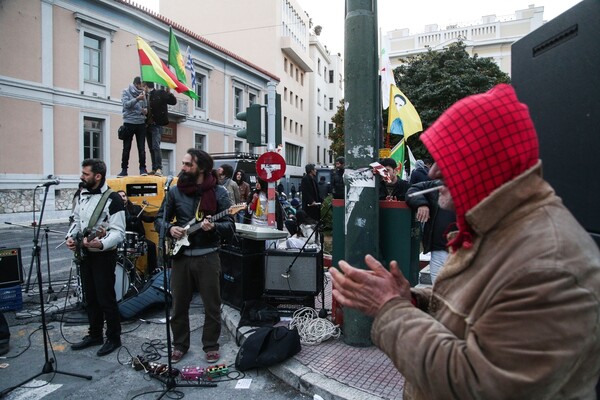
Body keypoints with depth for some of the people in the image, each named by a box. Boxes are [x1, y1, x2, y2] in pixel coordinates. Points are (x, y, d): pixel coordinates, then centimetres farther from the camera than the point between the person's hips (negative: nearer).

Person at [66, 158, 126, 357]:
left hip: (103, 256, -8)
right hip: (84, 254, 8)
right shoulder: (82, 195, 9)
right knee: (90, 297, 17)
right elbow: (77, 219, 20)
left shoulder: (112, 199, -16)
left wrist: (101, 244, -34)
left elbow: (118, 232, -18)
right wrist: (71, 236, 2)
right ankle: (94, 335, 32)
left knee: (106, 299, 0)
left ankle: (113, 338, 15)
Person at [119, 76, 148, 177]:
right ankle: (124, 169, 7)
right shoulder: (126, 92, 2)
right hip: (129, 122, -2)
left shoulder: (143, 93, 11)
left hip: (141, 123, 2)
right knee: (126, 148, 2)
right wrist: (137, 99, -25)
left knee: (141, 148, 0)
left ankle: (143, 168, 4)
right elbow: (126, 104, -12)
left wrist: (146, 110, -6)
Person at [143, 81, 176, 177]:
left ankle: (159, 169, -15)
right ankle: (154, 169, 12)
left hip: (156, 125, -6)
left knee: (156, 146, -16)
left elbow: (173, 101, -5)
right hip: (148, 125, 7)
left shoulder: (160, 93, -1)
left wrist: (169, 92, -18)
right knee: (151, 148, 8)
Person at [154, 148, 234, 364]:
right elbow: (159, 219, 11)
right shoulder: (175, 191, 5)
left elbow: (230, 226, -5)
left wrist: (213, 227, -25)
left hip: (207, 257, -2)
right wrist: (169, 228, -11)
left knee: (212, 306, 6)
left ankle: (211, 346, 24)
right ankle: (180, 344, 31)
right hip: (180, 255, 3)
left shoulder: (218, 192, -4)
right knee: (179, 305, 12)